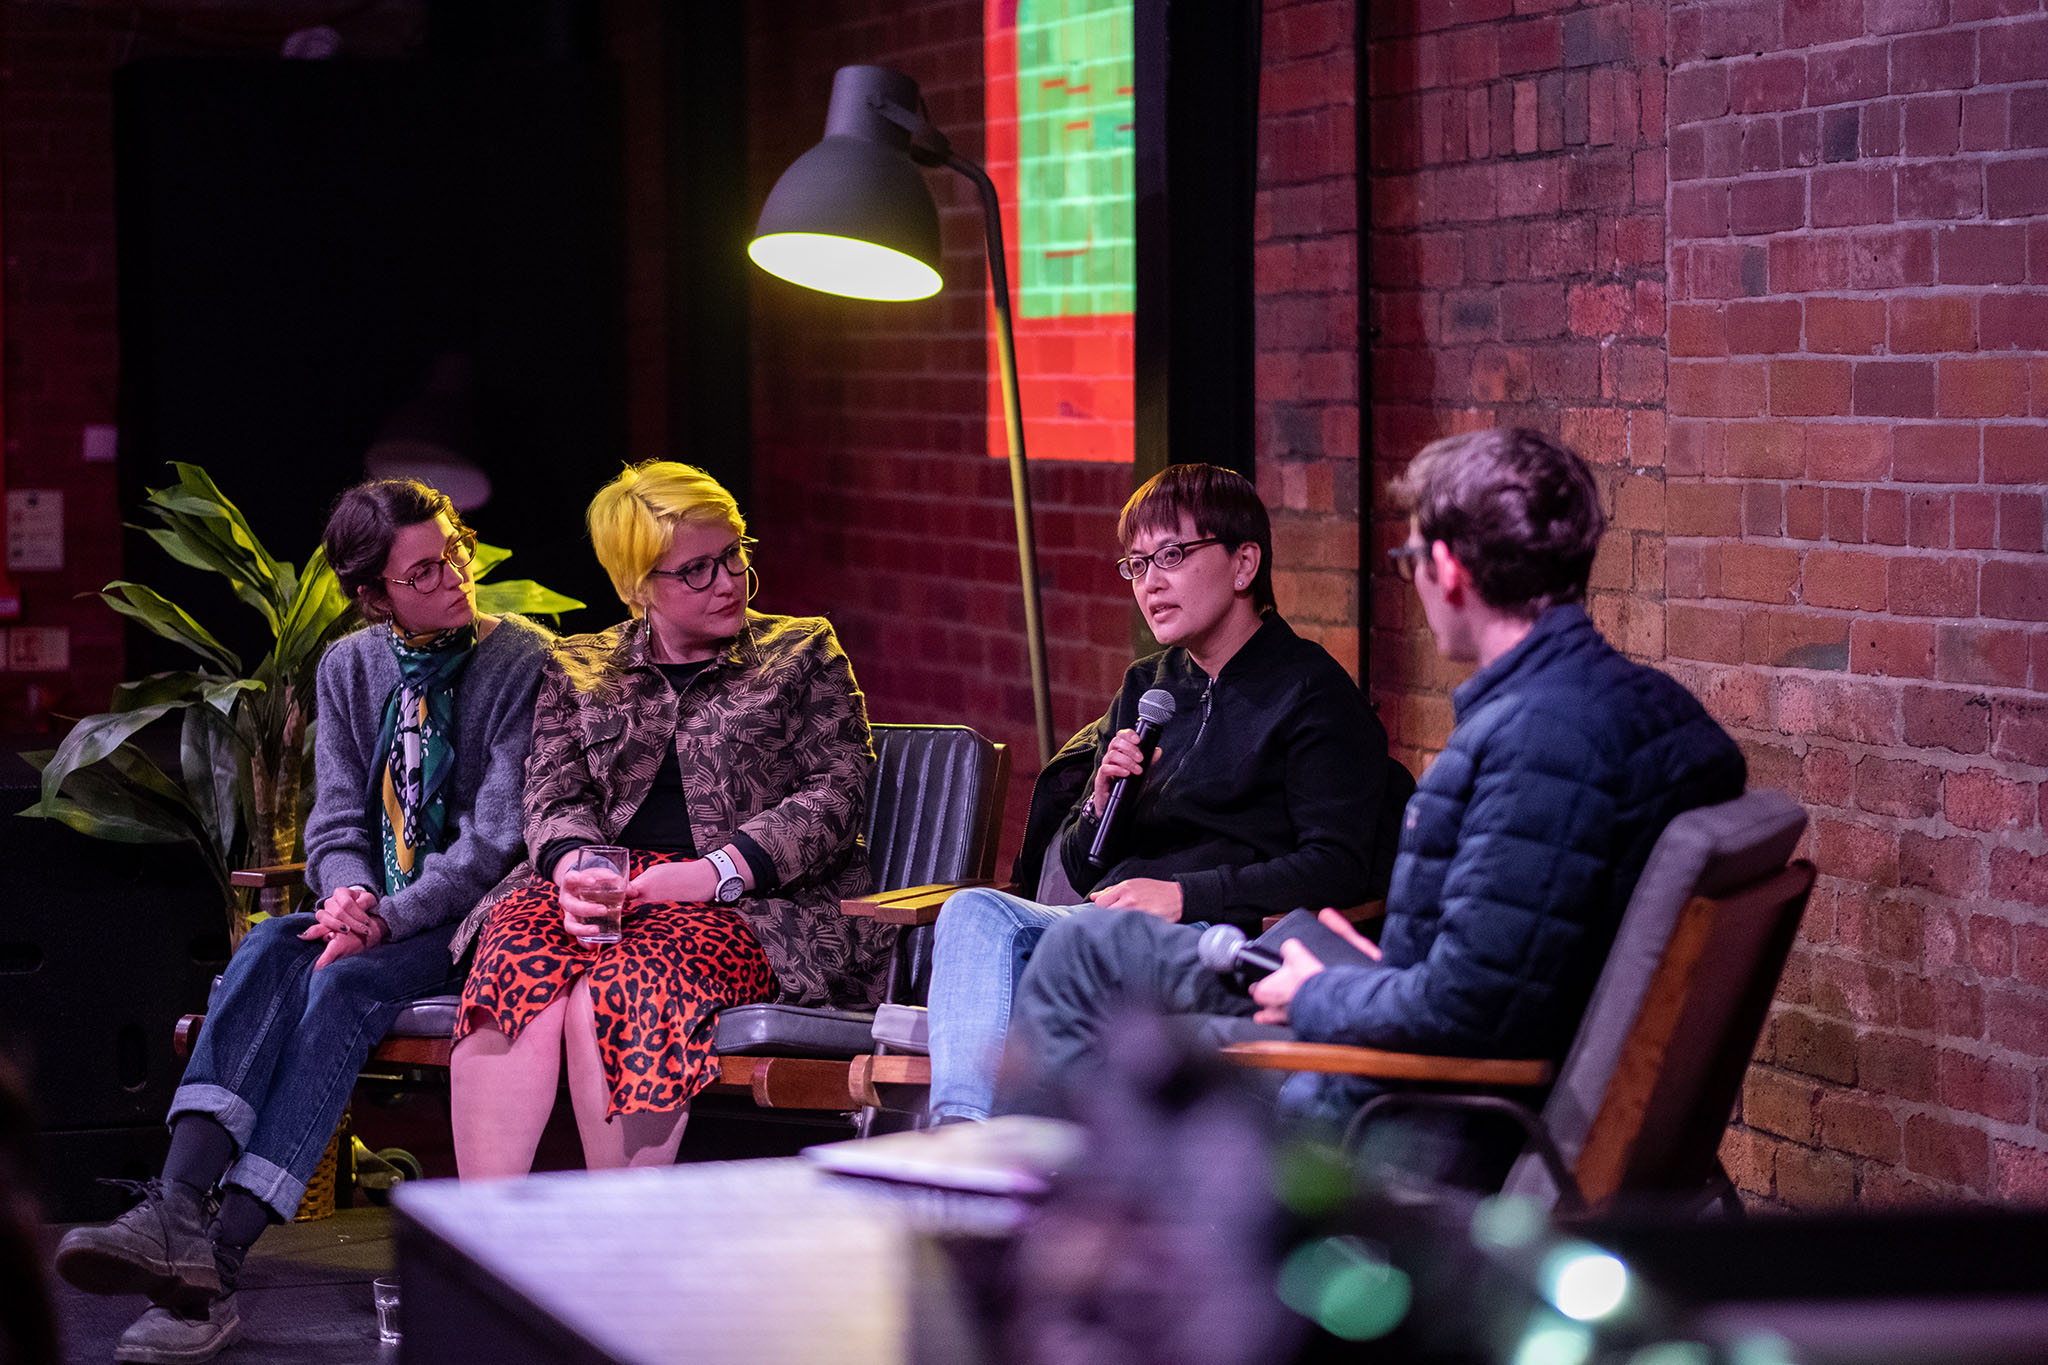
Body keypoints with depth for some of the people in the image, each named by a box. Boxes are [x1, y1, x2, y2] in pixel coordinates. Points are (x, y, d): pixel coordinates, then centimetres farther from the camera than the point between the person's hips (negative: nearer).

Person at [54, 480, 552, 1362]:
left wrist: (390, 919, -22)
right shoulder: (350, 669, 12)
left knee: (344, 985, -32)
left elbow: (499, 836, -12)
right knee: (267, 951, -27)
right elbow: (338, 818, 9)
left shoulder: (522, 661, -6)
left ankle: (215, 1264, -43)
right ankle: (178, 1214, -47)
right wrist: (346, 889, -15)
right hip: (372, 915, 5)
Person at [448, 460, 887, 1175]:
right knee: (518, 961, -33)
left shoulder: (803, 652, 14)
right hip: (607, 888, 3)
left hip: (756, 905, -2)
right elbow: (557, 797, 11)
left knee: (622, 987, -36)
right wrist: (573, 868, -15)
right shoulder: (577, 671, 22)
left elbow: (837, 795, 2)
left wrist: (715, 872, -13)